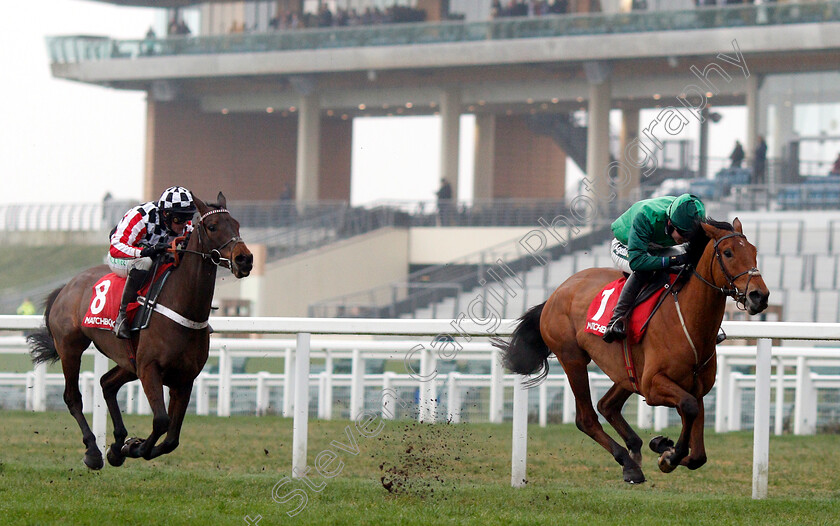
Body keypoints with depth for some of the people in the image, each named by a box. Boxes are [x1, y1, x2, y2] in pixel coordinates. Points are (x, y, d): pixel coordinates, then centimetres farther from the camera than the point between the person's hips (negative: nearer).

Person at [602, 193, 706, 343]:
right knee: (644, 270, -37)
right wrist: (673, 260, -53)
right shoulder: (645, 216, -43)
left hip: (656, 249, 6)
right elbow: (636, 260, -49)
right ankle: (616, 321, -35)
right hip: (624, 247, -6)